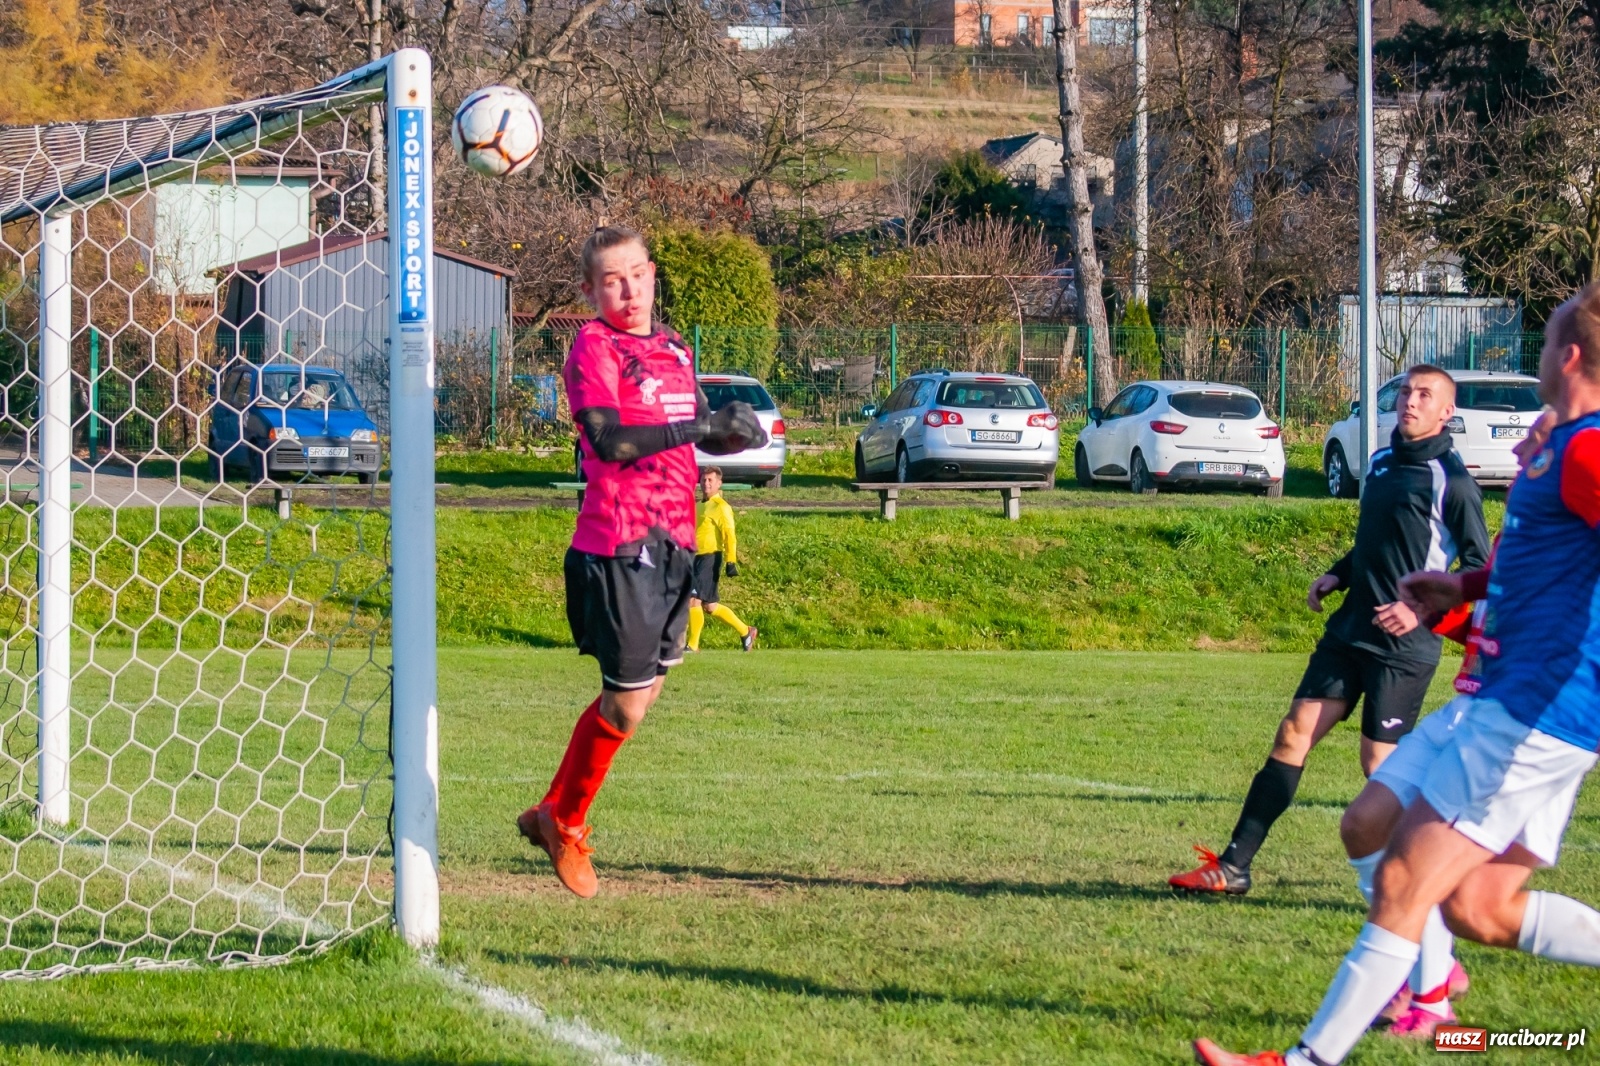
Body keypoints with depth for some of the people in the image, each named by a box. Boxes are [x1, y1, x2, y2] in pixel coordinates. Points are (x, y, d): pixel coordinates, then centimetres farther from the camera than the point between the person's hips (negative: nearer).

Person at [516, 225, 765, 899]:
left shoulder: (673, 349, 15)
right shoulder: (593, 347, -8)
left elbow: (702, 435, 23)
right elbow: (609, 440, -21)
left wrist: (733, 432, 0)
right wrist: (698, 426, -23)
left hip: (673, 541, 8)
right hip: (618, 545, -8)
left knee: (642, 689, 13)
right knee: (626, 702, -4)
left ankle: (554, 813, 27)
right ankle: (567, 824, 16)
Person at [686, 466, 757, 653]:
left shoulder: (721, 507, -8)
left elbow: (730, 535, -14)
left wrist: (731, 562, -21)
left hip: (710, 558, -9)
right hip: (697, 559, 9)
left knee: (694, 599, -15)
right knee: (710, 606, 12)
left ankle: (693, 646, -9)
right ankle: (745, 632, 26)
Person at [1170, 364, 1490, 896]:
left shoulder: (1451, 481, -9)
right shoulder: (1381, 463, 13)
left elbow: (1481, 567, -10)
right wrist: (1338, 574, 11)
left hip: (1403, 646, -7)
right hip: (1350, 630, 7)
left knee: (1379, 763, -6)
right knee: (1294, 733, 1)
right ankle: (1233, 866, 2)